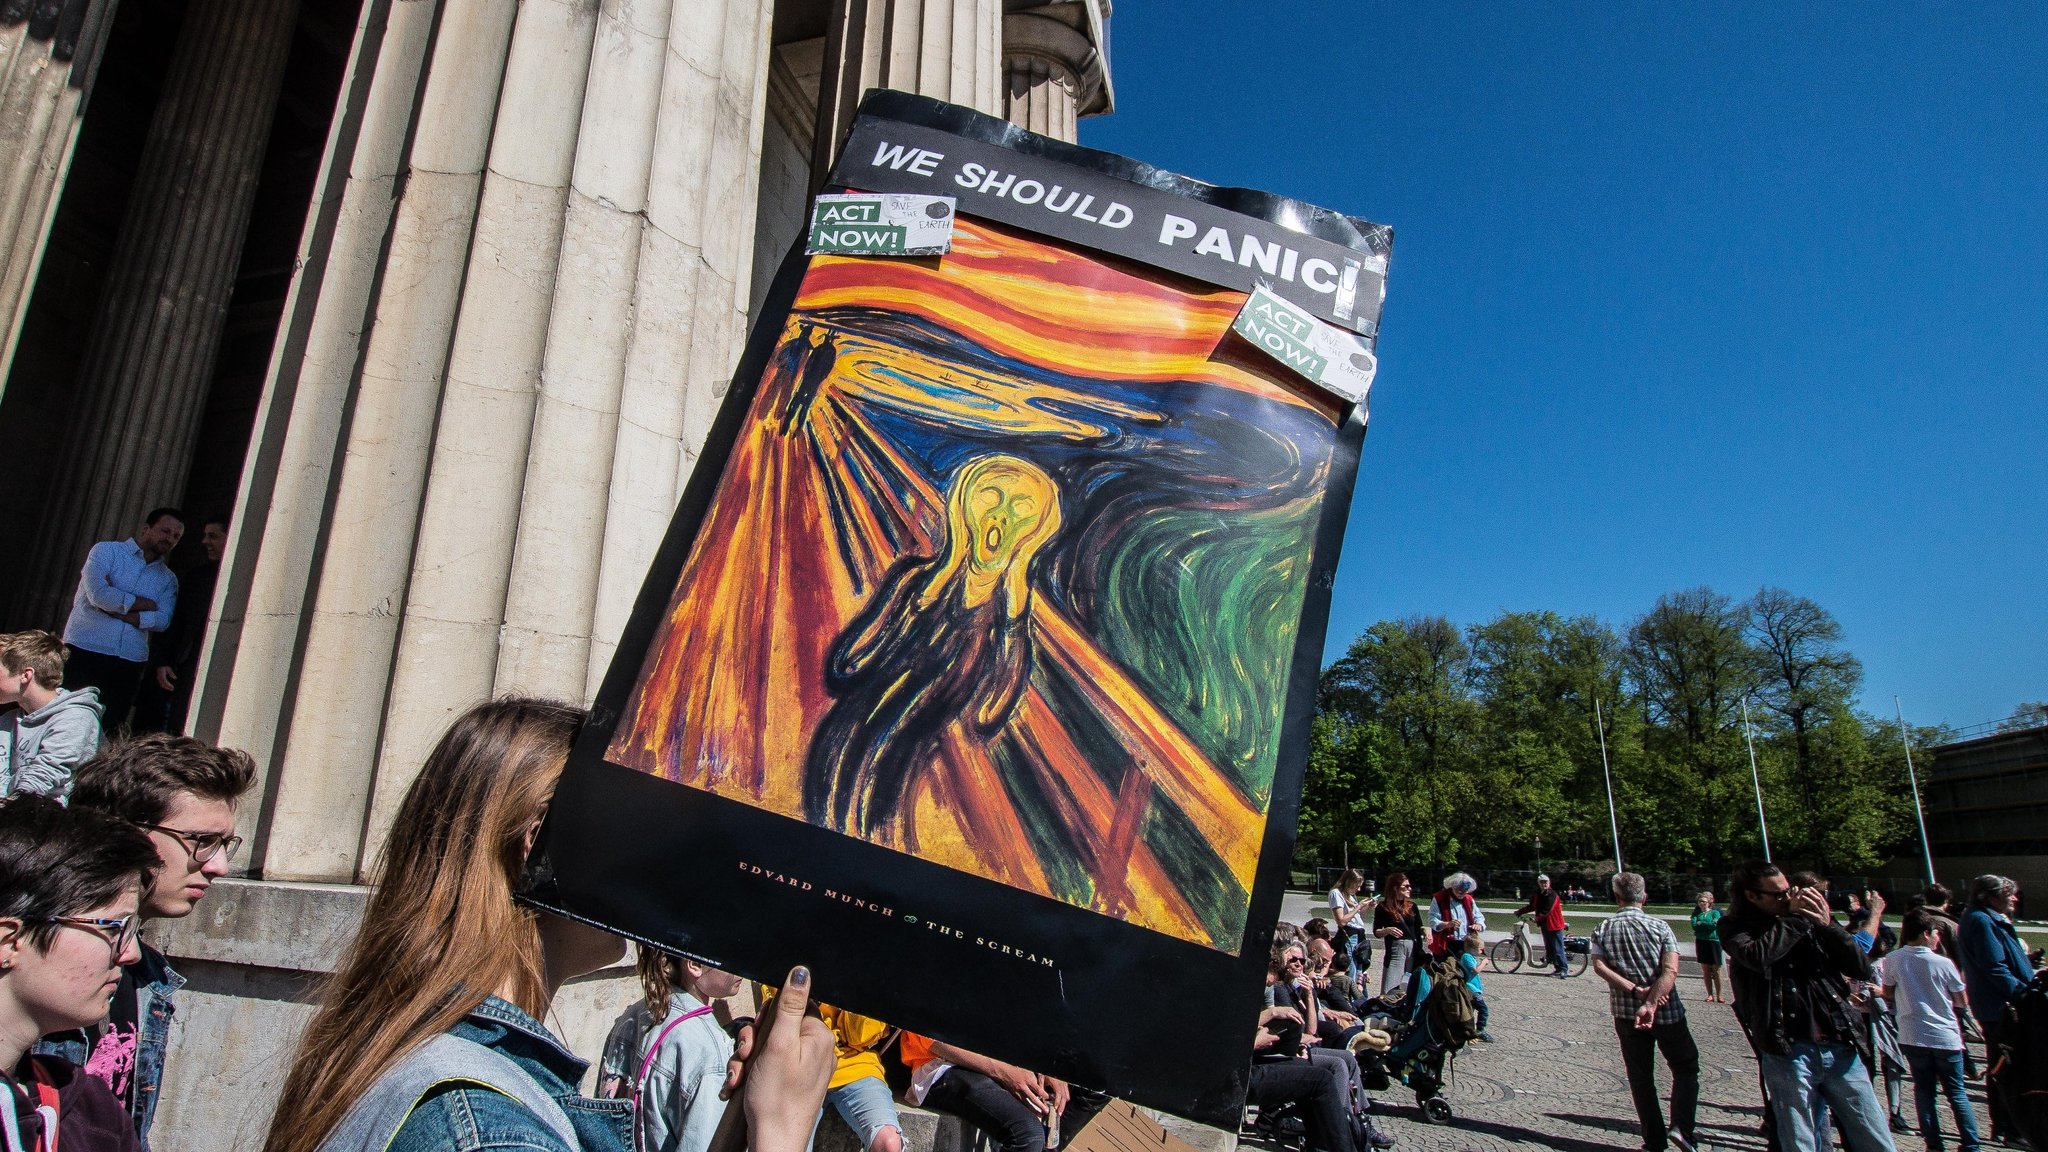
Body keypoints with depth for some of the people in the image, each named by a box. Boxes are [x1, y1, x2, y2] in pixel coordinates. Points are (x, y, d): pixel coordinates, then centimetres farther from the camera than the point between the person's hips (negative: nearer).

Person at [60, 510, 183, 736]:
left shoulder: (167, 579, 13)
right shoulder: (106, 551, 4)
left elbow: (162, 621, -3)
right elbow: (99, 594, -14)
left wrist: (118, 609, -13)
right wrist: (142, 603, -3)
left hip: (129, 661, 3)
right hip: (85, 650, -3)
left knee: (110, 727, 3)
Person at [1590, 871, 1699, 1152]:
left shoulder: (1603, 929, 0)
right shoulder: (1659, 926, -6)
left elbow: (1598, 966, -14)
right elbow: (1670, 970, -18)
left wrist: (1635, 990, -15)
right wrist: (1650, 1004, -23)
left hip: (1625, 1013, 2)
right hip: (1667, 1012, -2)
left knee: (1640, 1076, 12)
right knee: (1686, 1068, 16)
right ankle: (1680, 1126, 0)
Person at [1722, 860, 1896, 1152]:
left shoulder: (1809, 920, 9)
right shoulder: (1737, 929, 0)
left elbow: (1862, 968, 7)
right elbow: (1757, 956, -22)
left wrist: (1828, 925, -7)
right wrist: (1793, 918, -11)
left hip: (1841, 1050, 4)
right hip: (1788, 1054, -3)